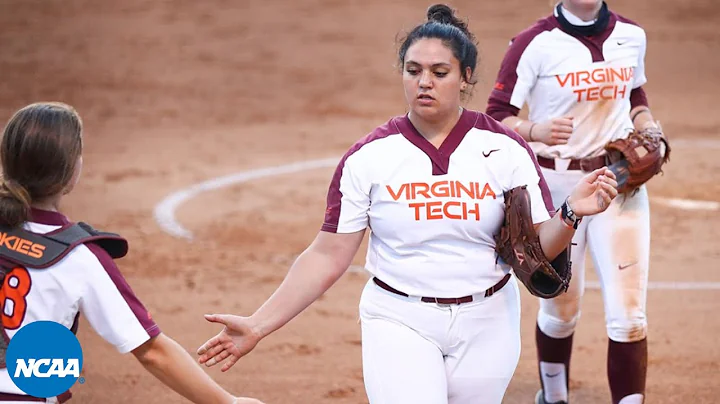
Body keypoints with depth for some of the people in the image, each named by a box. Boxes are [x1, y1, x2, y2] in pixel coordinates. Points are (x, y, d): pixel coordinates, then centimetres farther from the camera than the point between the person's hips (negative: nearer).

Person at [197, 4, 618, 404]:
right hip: (400, 323, -1)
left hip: (486, 324, 1)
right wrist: (258, 326, -11)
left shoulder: (505, 150, -4)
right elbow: (327, 257, -4)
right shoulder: (369, 157, -4)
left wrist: (571, 215, -26)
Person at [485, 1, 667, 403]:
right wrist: (535, 130, -31)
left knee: (628, 316, -7)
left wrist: (648, 126, -1)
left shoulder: (632, 36, 3)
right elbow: (497, 116, -11)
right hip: (556, 185, -2)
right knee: (560, 310, 13)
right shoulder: (536, 43, -11)